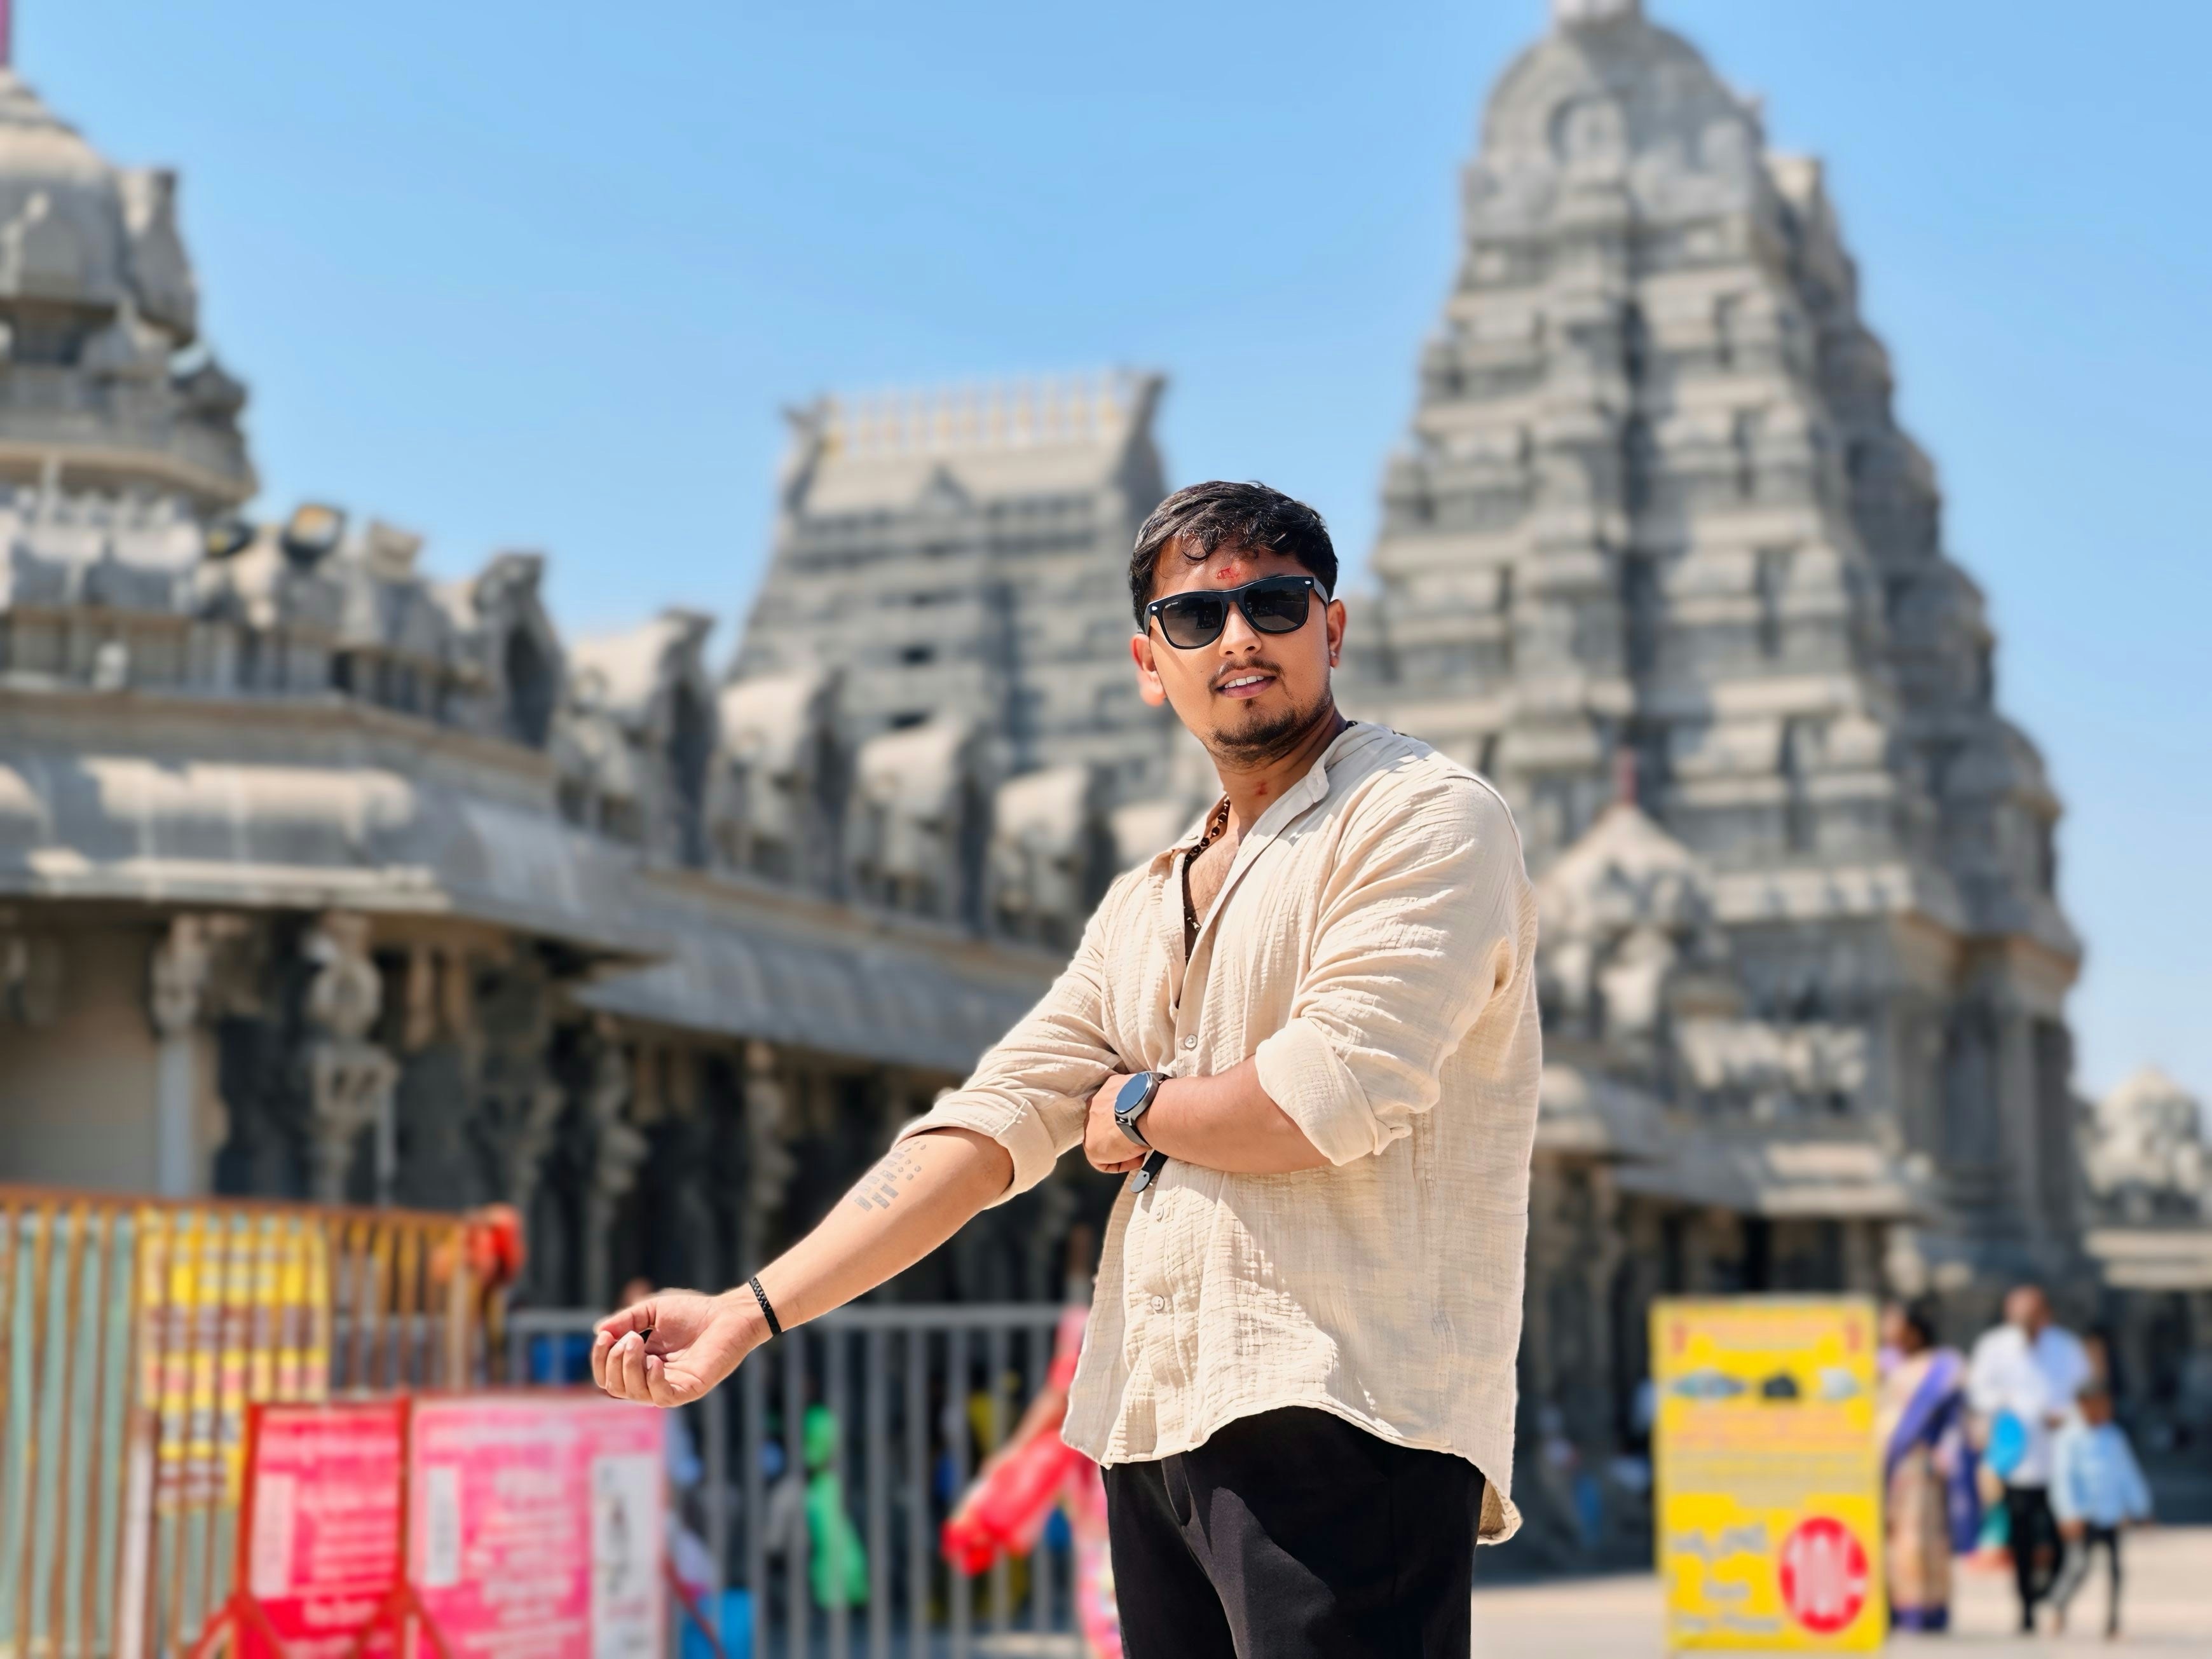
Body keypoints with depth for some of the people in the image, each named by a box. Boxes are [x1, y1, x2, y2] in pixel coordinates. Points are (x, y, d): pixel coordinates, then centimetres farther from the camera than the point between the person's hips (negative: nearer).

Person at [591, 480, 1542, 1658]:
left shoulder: (1426, 817, -2)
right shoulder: (1141, 910, 21)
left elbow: (1329, 1097, -15)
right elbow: (991, 1121, 14)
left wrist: (1133, 1109, 4)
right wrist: (752, 1311, 5)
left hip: (1342, 1416, -7)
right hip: (1157, 1424, 7)